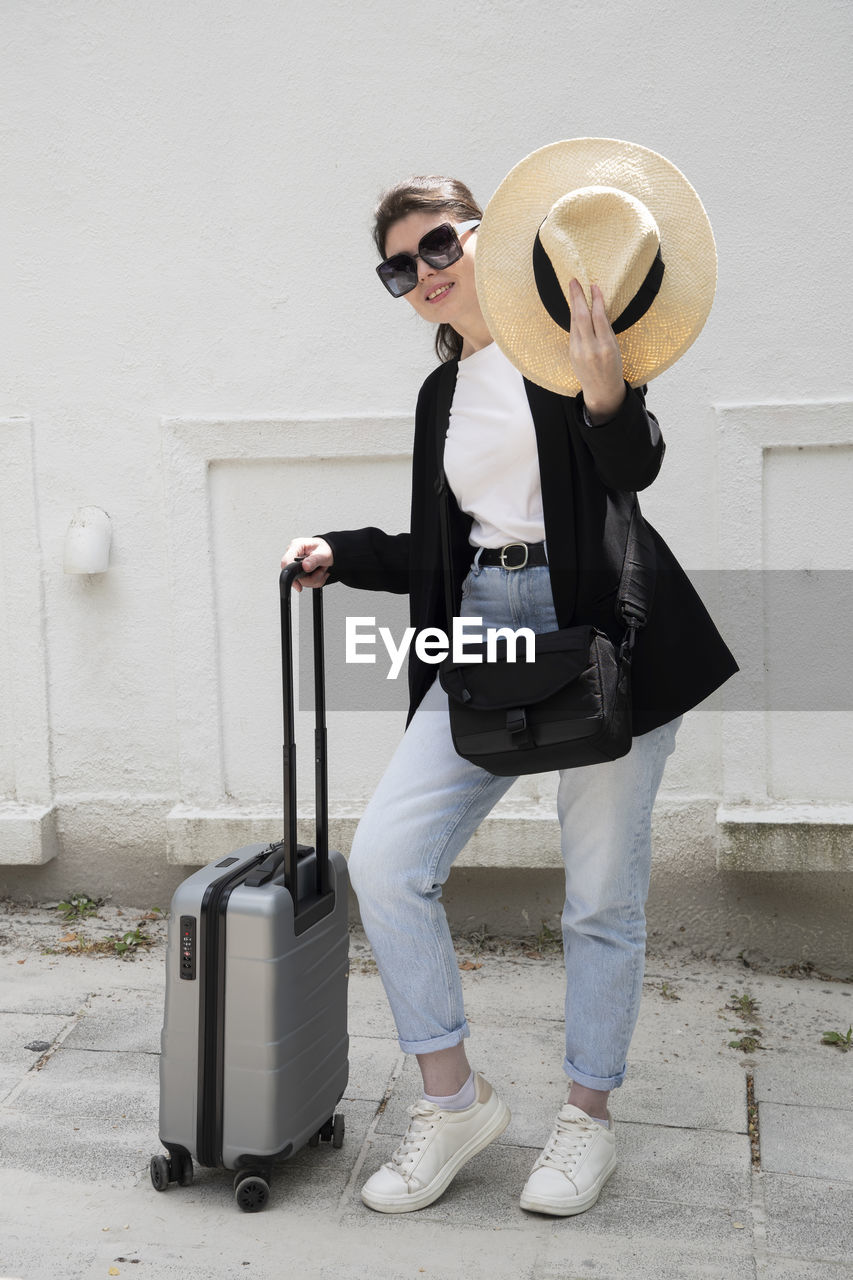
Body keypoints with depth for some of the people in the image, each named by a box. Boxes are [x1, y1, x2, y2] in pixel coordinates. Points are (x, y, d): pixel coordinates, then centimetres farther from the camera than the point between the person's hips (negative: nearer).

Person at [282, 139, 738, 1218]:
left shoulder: (569, 334, -1)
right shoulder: (441, 392, 16)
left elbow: (635, 470, -14)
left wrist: (608, 395, -33)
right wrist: (342, 555, 8)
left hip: (603, 638, -5)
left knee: (603, 895, 3)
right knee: (383, 861, -7)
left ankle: (588, 1117, 22)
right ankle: (454, 1100, 7)